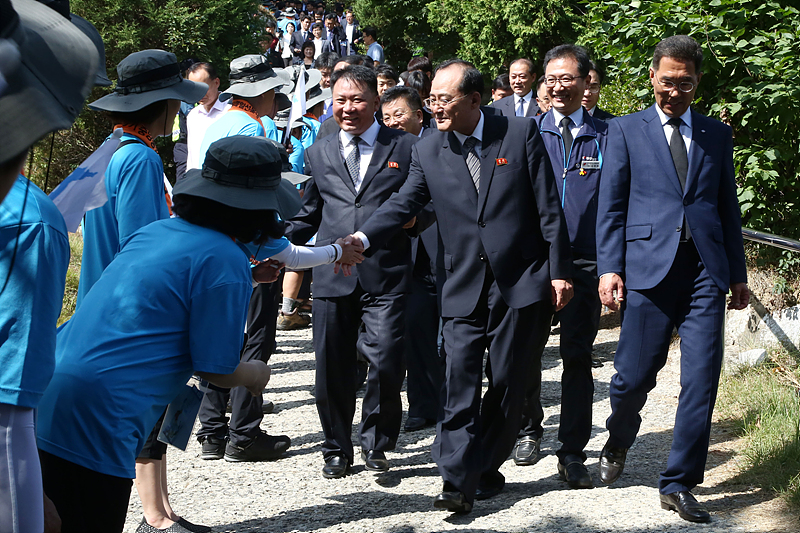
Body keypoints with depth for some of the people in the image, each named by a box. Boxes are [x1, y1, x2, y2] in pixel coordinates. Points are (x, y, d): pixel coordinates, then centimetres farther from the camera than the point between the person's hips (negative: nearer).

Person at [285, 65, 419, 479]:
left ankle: (375, 443, 15)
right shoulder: (319, 153, 15)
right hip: (333, 275, 3)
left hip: (386, 274, -2)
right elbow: (308, 216, 19)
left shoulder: (405, 148, 7)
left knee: (386, 364, -7)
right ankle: (337, 448, 24)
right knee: (333, 368, 7)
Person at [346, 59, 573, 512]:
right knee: (460, 385, -6)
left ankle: (485, 467, 21)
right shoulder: (428, 152, 5)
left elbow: (548, 208, -2)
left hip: (521, 282, -1)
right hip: (464, 287, 2)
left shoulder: (521, 134, -2)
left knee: (508, 383, 6)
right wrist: (361, 239, -21)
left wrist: (559, 270, -5)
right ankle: (458, 480, -5)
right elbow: (403, 205, -4)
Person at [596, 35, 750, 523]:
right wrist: (610, 268, -4)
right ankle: (619, 443, 33)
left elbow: (728, 207, 16)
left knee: (701, 380, -2)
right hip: (649, 268, -2)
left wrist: (738, 274, 12)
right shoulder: (626, 130, 8)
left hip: (706, 272, 2)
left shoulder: (716, 134, 15)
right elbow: (611, 205, 5)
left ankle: (679, 484, 8)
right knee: (634, 374, 0)